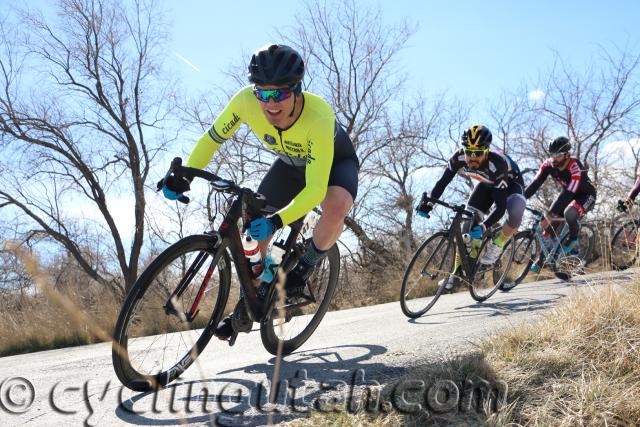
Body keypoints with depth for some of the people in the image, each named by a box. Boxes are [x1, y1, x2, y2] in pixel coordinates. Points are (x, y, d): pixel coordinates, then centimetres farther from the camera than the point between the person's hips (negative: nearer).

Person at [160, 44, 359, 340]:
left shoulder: (318, 117, -43)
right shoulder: (245, 101, -32)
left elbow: (314, 190, -44)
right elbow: (212, 139, -17)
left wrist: (276, 221, -57)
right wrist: (183, 177, -31)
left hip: (335, 161, -4)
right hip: (291, 163, 4)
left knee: (336, 207, -36)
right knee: (254, 228, -5)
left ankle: (304, 268, -7)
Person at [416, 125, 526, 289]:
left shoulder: (497, 164, -42)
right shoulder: (459, 158, -30)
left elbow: (500, 206, -43)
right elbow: (443, 181, -22)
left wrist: (484, 226, -57)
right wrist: (429, 202, -38)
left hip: (510, 184, -4)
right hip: (487, 184, 5)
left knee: (515, 212, -37)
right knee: (468, 222, -10)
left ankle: (495, 247, -12)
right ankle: (457, 272, 1)